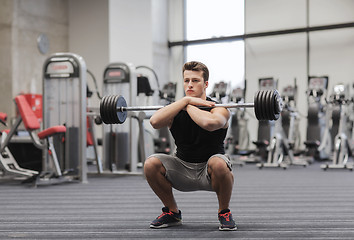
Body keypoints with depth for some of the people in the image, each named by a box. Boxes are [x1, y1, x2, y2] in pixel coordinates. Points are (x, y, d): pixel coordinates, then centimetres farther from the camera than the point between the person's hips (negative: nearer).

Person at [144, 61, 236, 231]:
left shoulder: (217, 109, -13)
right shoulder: (176, 110, -2)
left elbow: (209, 123, -40)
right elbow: (155, 121, -26)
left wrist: (188, 106, -20)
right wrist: (186, 100, -22)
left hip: (209, 172, -3)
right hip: (183, 170, 4)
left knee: (219, 164, -37)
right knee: (151, 164, -21)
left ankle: (224, 212, -8)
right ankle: (172, 212, 3)